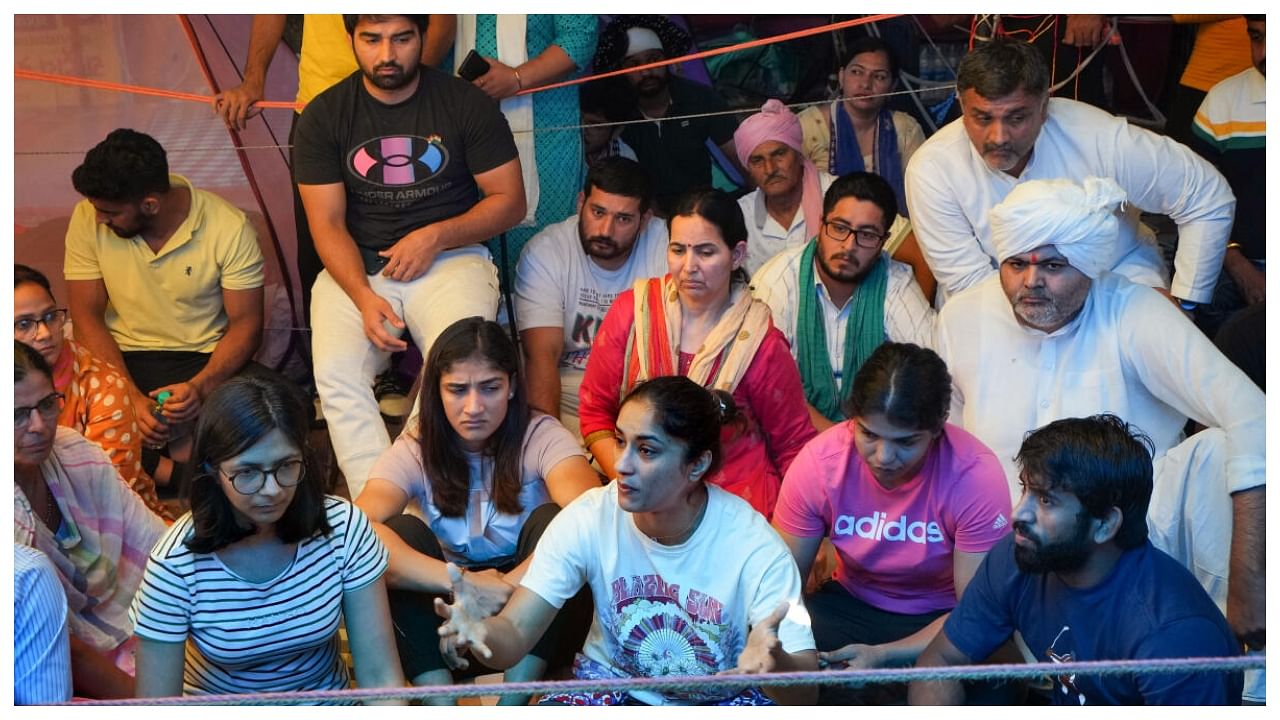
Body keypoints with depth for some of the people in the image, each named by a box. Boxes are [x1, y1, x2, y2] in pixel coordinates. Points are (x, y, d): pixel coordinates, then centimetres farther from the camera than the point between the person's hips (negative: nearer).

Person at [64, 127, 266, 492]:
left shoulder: (229, 228, -15)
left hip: (205, 359, -1)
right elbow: (87, 317, -5)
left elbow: (245, 322, -9)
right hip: (123, 358, 1)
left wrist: (201, 386, -27)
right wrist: (130, 397, -19)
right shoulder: (89, 218, -9)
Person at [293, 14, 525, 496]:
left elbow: (510, 201, 3)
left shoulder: (466, 104, 1)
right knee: (336, 374, -27)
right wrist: (364, 297, -18)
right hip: (356, 268, 2)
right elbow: (327, 223, -1)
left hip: (450, 258, -1)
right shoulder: (323, 117, 4)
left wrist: (436, 236, -12)